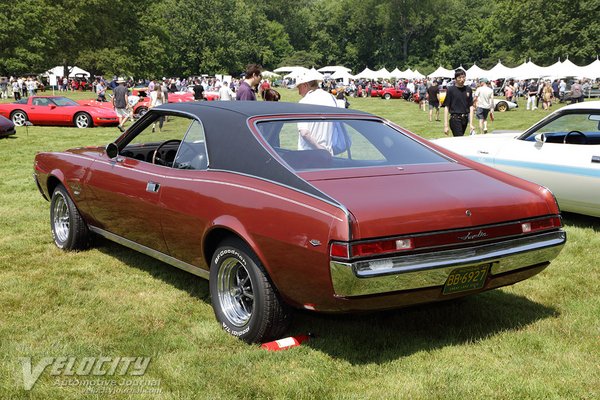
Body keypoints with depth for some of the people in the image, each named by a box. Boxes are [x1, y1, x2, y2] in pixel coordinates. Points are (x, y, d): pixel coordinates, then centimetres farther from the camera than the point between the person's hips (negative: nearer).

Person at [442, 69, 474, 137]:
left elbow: (471, 106, 10)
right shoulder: (450, 90, -4)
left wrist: (471, 123, 3)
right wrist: (446, 125, -9)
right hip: (455, 119, -4)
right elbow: (446, 107, -4)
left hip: (465, 119, 4)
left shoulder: (468, 90, 8)